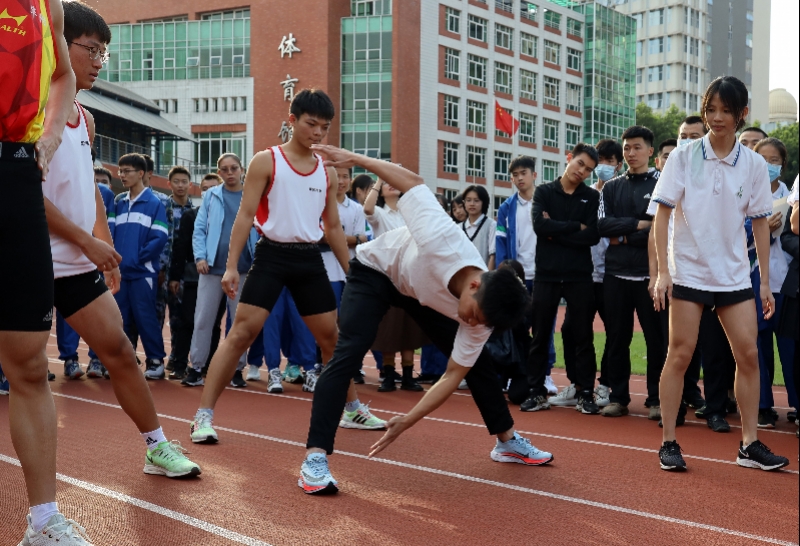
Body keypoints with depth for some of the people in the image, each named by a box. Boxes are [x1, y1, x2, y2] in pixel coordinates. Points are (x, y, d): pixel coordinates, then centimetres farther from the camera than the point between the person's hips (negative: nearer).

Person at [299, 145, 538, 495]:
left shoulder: (483, 311, -28)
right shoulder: (444, 240, -44)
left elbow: (453, 375, -20)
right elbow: (413, 181, -29)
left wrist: (406, 423, -24)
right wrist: (354, 159, -23)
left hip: (422, 290, 5)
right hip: (375, 269, -4)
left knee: (477, 360, 3)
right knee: (349, 353, -24)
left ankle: (508, 441, 23)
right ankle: (315, 458, -22)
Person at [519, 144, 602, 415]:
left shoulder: (592, 197, 7)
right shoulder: (544, 192, 6)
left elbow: (593, 236, -7)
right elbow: (539, 226, -11)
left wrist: (556, 232, -8)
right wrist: (576, 227, -8)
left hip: (580, 276, 0)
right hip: (546, 274, 0)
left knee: (583, 336, 4)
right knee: (540, 336, 4)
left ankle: (585, 393, 11)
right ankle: (537, 392, 12)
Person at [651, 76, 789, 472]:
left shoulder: (754, 164, 3)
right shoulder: (683, 157, -3)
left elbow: (760, 223, 7)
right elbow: (662, 214, -4)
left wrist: (765, 282, 4)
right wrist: (662, 271, -11)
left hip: (734, 274, 3)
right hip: (688, 271, -3)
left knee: (748, 354, -1)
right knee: (680, 353, -3)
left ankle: (749, 445, 10)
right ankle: (669, 443, 6)